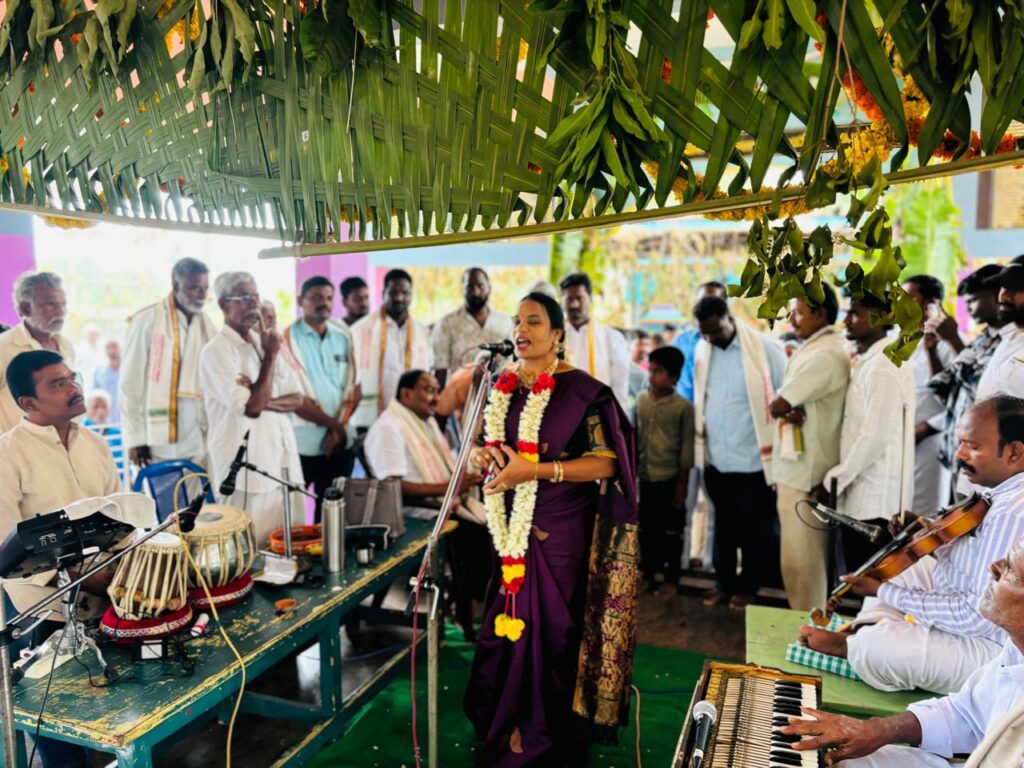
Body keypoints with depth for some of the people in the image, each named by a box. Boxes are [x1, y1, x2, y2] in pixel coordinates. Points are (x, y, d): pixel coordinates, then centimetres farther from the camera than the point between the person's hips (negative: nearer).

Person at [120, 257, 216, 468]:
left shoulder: (207, 323, 8)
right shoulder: (147, 321, -6)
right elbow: (130, 384, -5)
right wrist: (135, 439, -5)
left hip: (199, 443, 4)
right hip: (158, 442, -4)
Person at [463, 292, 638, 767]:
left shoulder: (582, 391, -11)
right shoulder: (502, 388, 8)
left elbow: (607, 462, -15)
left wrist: (536, 470, -22)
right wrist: (482, 456, -3)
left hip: (560, 532, -5)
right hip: (510, 529, 5)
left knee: (550, 628, 3)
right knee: (506, 624, 11)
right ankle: (505, 727, 31)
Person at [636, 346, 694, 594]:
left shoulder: (684, 406, -9)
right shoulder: (640, 400, 2)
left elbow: (687, 446, -6)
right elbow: (635, 436, 8)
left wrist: (683, 482, -6)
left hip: (670, 478, -4)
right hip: (645, 477, 4)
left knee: (671, 531, 8)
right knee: (646, 528, 13)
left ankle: (672, 578, 22)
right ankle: (648, 574, 28)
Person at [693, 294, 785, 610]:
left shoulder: (764, 348, -11)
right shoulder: (702, 350, 2)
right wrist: (700, 440, 7)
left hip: (753, 458, -4)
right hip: (716, 458, 4)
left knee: (754, 527, 11)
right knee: (723, 525, 18)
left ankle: (748, 585, 30)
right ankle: (724, 582, 33)